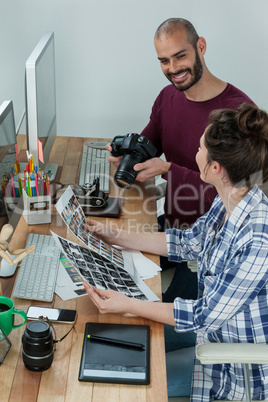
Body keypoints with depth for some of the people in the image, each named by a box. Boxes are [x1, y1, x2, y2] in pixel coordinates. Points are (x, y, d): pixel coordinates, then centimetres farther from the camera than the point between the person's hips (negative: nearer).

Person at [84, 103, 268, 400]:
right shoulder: (228, 203, -9)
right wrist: (116, 237, 6)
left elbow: (205, 316, -27)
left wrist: (127, 305, -26)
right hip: (216, 327, 7)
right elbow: (188, 242, 7)